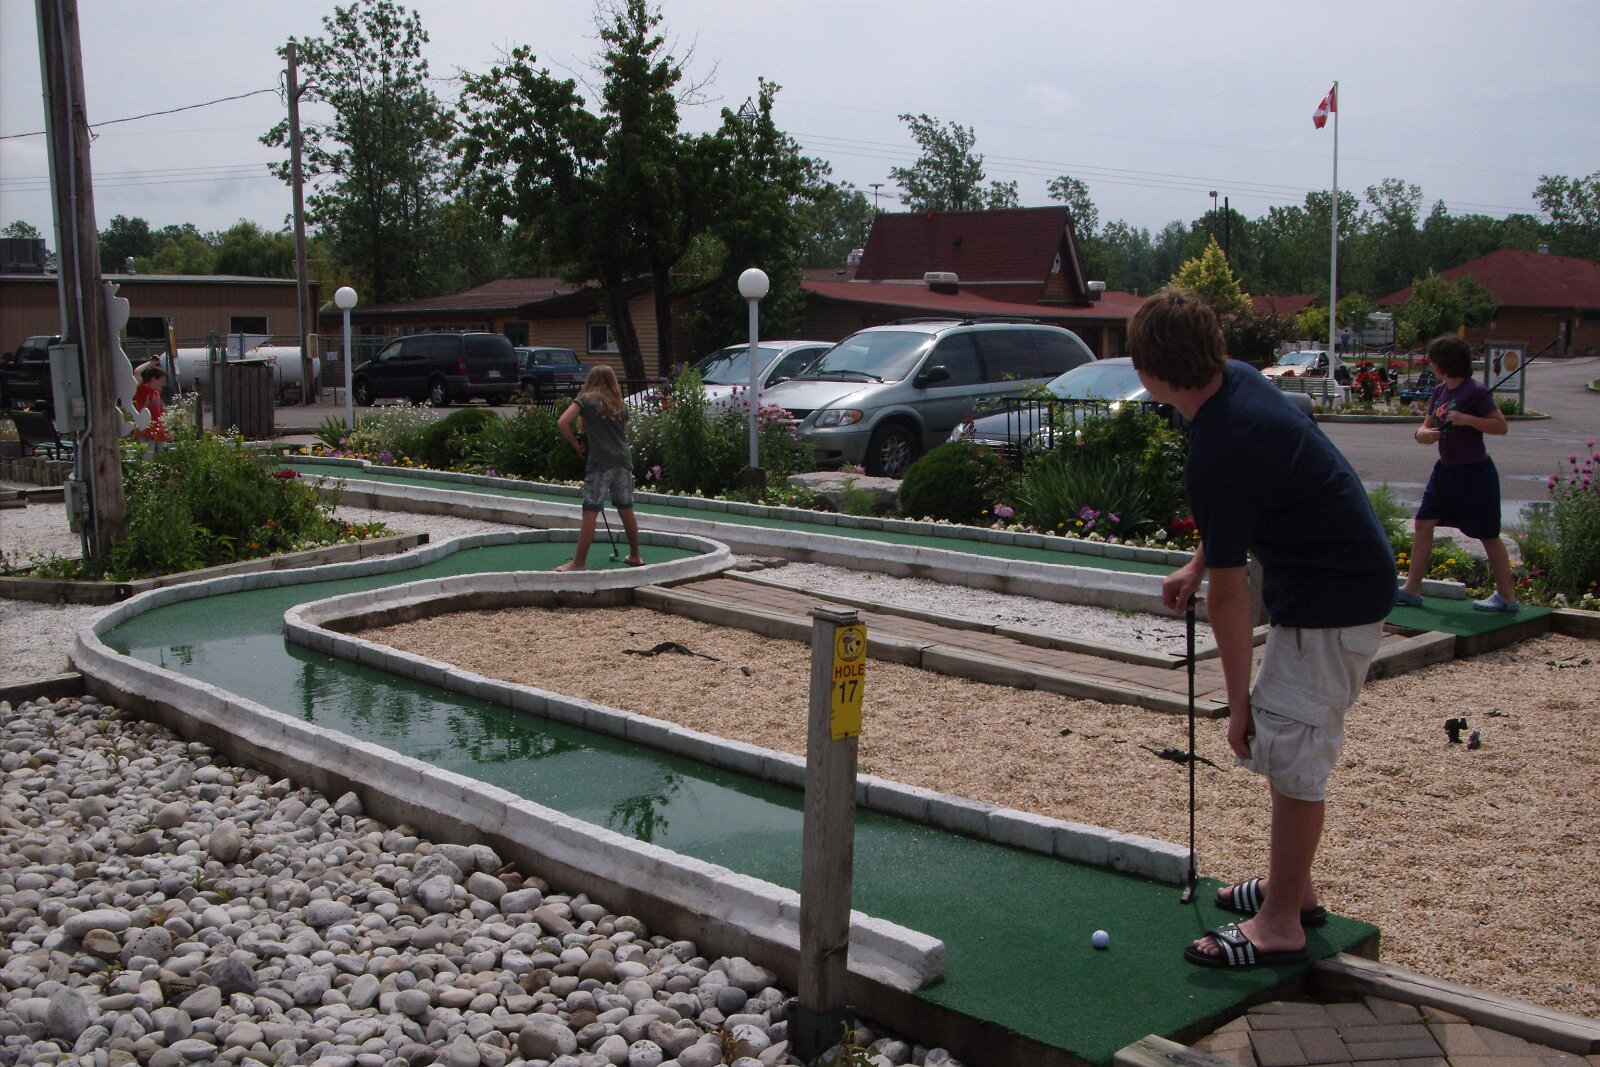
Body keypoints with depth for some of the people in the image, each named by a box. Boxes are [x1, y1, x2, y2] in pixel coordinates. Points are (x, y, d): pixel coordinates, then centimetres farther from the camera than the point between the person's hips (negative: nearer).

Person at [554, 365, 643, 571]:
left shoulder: (586, 399, 4)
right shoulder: (621, 405, 18)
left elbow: (562, 423, -7)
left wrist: (576, 445, 4)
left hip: (600, 461, -5)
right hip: (623, 459, 5)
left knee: (590, 512, -6)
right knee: (626, 510, 15)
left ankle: (579, 562, -4)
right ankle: (635, 556, 24)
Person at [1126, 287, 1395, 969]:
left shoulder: (1215, 457, -28)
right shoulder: (1237, 381, 1)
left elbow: (1229, 595, -20)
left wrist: (1238, 700, -12)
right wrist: (1198, 564, 14)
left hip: (1331, 600, -11)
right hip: (1349, 575, 11)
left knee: (1289, 751, -4)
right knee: (1282, 740, 18)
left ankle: (1280, 924, 7)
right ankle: (1293, 887, 31)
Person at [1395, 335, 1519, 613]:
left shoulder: (1476, 391, -14)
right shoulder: (1440, 391, 8)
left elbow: (1501, 426, -16)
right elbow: (1425, 428, 10)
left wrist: (1467, 419, -26)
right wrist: (1423, 434, -12)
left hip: (1474, 473, -8)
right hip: (1446, 469, 8)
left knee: (1488, 535, 2)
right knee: (1423, 523, 3)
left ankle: (1507, 596, 15)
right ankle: (1412, 589, 8)